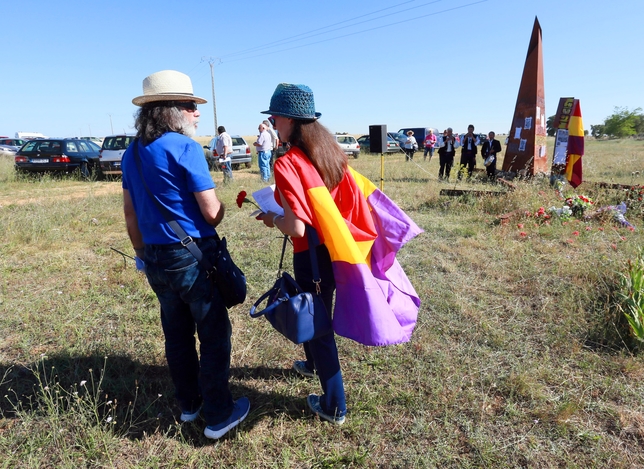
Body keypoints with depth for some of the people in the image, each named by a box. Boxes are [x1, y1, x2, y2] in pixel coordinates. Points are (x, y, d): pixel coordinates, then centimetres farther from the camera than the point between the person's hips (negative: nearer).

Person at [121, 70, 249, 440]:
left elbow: (131, 213, 13)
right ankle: (219, 416, 17)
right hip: (195, 256, -8)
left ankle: (190, 403, 36)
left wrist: (143, 254, 22)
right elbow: (211, 213, -16)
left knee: (177, 334, 19)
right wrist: (223, 207, 6)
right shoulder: (185, 148, -15)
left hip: (157, 258, 8)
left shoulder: (132, 153, 8)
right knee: (214, 335, 6)